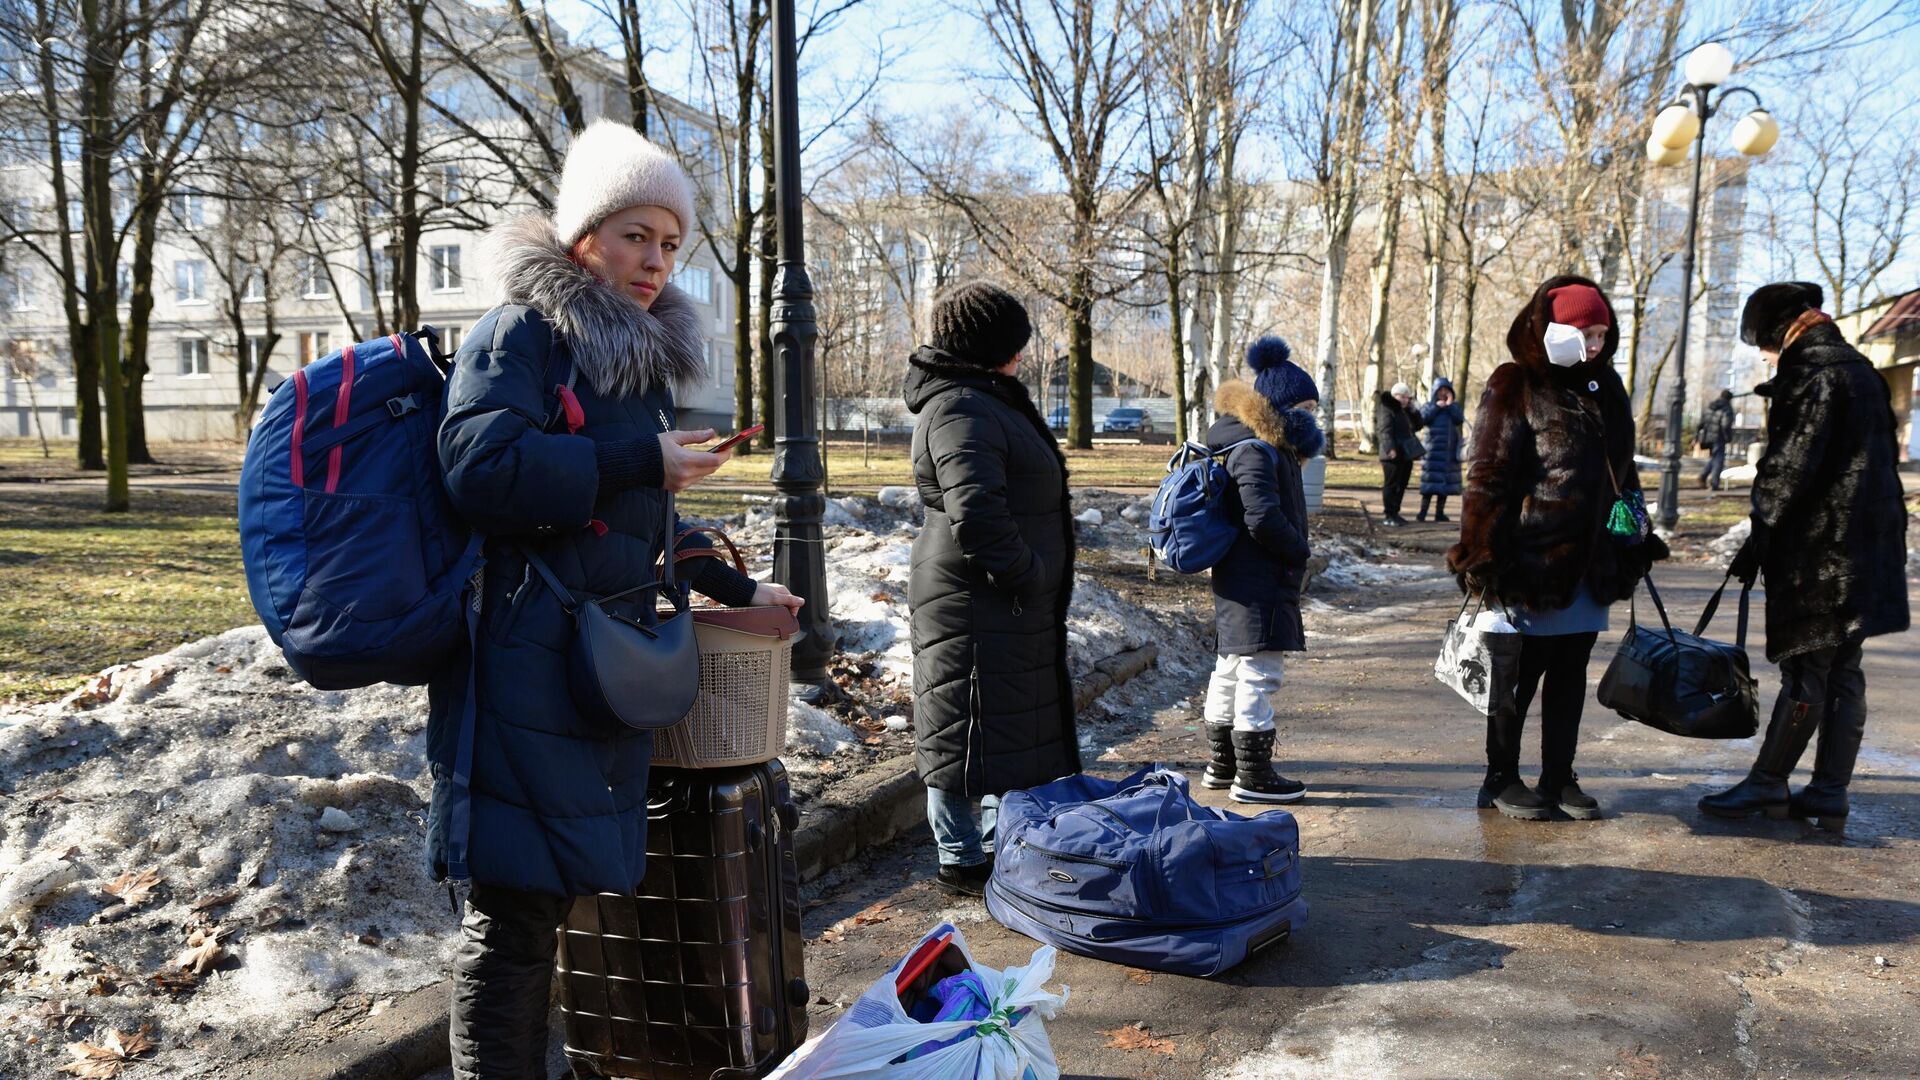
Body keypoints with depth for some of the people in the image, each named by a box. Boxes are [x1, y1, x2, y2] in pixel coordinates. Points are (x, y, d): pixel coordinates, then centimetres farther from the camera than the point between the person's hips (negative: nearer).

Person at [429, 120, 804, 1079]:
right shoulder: (519, 335, -6)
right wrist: (637, 461, -16)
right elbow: (483, 468, -22)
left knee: (548, 896, 14)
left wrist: (733, 586, 30)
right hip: (524, 666, -8)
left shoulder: (643, 358, 19)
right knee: (514, 907, -3)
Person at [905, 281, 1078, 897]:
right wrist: (1023, 574, -20)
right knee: (973, 728, -1)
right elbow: (975, 513, -30)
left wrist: (1032, 576, 19)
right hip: (978, 607, -11)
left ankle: (996, 845, 32)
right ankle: (960, 861, 11)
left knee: (1017, 725, 19)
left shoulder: (984, 401, 17)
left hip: (1011, 606, 11)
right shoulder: (961, 410, -19)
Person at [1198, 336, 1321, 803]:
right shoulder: (1254, 450, -18)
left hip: (1239, 581, 11)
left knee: (1231, 668, 16)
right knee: (1260, 673, -7)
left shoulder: (1266, 445, 15)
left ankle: (1221, 764, 27)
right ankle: (1252, 776, -1)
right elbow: (1264, 518, -24)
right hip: (1259, 585, -11)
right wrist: (1300, 551, -13)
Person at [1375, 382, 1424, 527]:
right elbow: (1384, 430, -20)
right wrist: (1389, 448, -32)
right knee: (1391, 484, -7)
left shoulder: (1405, 411, 21)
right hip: (1393, 455, -9)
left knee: (1401, 485, 12)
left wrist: (1412, 410, 6)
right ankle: (1389, 515, -5)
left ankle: (1393, 512, 20)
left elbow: (1416, 426, 19)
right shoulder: (1386, 409, -8)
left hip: (1406, 454, 9)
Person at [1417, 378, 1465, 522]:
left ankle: (1440, 512, 8)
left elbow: (1460, 420, -7)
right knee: (1430, 482, -9)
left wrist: (1450, 405, -10)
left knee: (1445, 482, 3)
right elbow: (1423, 419, -13)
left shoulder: (1455, 407, 12)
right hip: (1433, 450, -3)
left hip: (1450, 450, 3)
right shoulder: (1428, 406, 8)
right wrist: (1436, 406, -13)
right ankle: (1423, 511, -9)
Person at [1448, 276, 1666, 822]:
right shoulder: (1514, 388, -7)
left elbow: (1623, 472, 23)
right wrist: (1484, 555, -15)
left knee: (1570, 674, 13)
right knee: (1520, 673, 3)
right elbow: (1488, 478, -10)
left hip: (1591, 563, 7)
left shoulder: (1606, 389, 15)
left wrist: (1636, 544, 20)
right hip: (1535, 561, -7)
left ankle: (1558, 777, 24)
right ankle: (1501, 779, 16)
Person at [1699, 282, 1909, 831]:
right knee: (1843, 673, 10)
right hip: (1866, 550, 9)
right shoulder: (1862, 372, 17)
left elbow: (1789, 469, -17)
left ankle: (1767, 784, 6)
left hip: (1817, 550, -9)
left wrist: (1759, 539, -10)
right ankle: (1830, 795, 15)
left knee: (1804, 672, -3)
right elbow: (1885, 459, 21)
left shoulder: (1811, 375, -12)